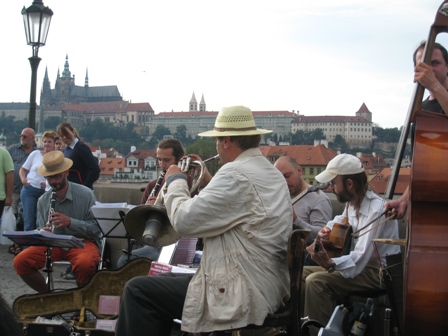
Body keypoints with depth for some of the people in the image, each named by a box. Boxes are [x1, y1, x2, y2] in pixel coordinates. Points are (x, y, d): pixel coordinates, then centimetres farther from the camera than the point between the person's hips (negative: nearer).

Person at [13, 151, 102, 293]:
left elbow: (97, 229, -9)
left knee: (85, 264, -38)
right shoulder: (43, 201, 7)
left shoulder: (85, 194, -7)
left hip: (83, 242, -4)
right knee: (20, 261, -19)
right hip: (54, 243, 4)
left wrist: (70, 222, -24)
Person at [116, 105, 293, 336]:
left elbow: (184, 221, -18)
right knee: (165, 280, 24)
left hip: (241, 296, -11)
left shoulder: (236, 174, -19)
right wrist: (207, 183, 21)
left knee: (137, 290, -5)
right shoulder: (273, 173, 12)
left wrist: (175, 181, -2)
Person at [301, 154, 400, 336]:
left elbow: (360, 259, -33)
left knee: (316, 281, -26)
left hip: (378, 272, -10)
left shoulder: (375, 209, -23)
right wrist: (329, 228, 11)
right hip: (359, 264, 10)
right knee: (301, 273, 2)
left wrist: (331, 264, -49)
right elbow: (343, 220, 33)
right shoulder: (352, 203, 6)